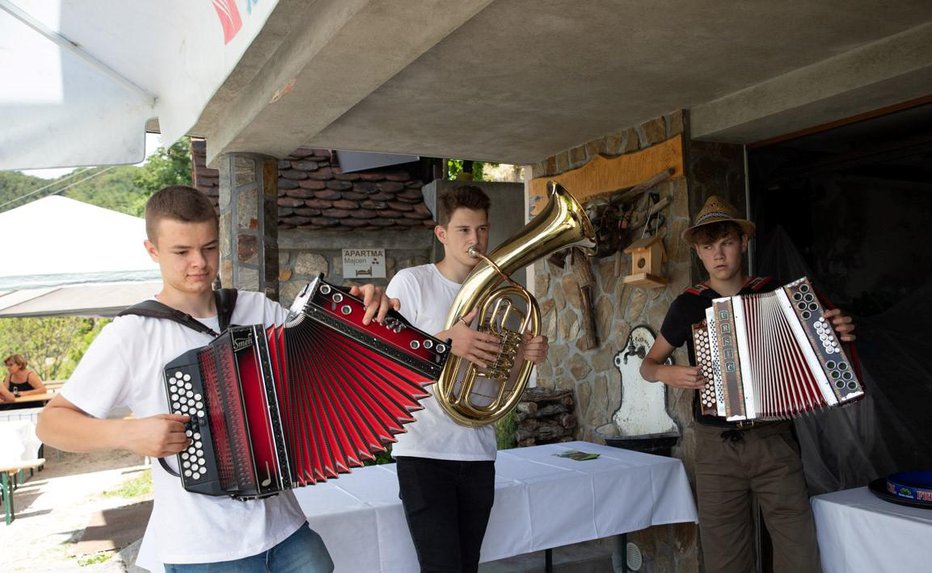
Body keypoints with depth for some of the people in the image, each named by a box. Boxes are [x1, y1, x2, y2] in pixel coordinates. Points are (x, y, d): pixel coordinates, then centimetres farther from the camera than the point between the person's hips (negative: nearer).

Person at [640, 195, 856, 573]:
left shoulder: (774, 293, 2)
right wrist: (666, 373, -10)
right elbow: (648, 363, 12)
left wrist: (838, 333, -8)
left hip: (774, 440, 0)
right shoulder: (689, 305, 2)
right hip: (717, 446, 0)